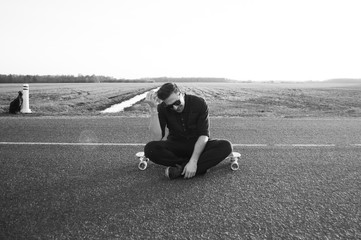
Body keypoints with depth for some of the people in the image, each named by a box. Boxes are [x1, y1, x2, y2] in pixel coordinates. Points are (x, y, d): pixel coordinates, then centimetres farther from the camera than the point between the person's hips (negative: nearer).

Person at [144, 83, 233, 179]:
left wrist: (193, 161, -31)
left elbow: (203, 135, -19)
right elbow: (156, 138, -24)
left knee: (226, 146, -28)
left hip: (198, 145, 0)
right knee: (150, 148, -30)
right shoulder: (162, 109, -14)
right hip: (176, 145, 0)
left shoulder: (199, 103, -16)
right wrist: (153, 109, -32)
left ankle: (181, 170, -30)